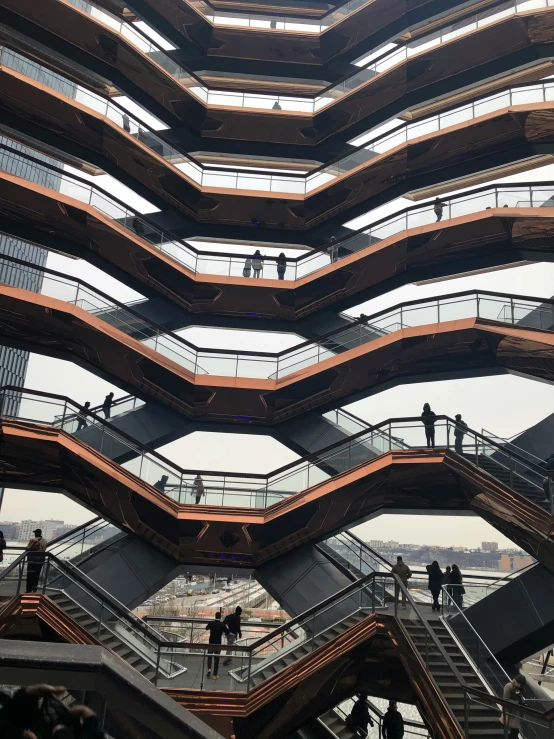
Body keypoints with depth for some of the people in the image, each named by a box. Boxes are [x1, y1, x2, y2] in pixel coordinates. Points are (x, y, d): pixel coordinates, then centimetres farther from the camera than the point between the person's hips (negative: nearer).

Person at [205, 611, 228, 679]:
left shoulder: (211, 623, -10)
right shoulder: (222, 625, -14)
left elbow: (206, 628, 11)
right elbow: (227, 632, -2)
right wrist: (225, 626, 11)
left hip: (211, 643, 1)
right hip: (218, 644, -1)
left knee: (209, 657, 20)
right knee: (216, 659, 9)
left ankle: (209, 669, -2)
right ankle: (215, 675, 11)